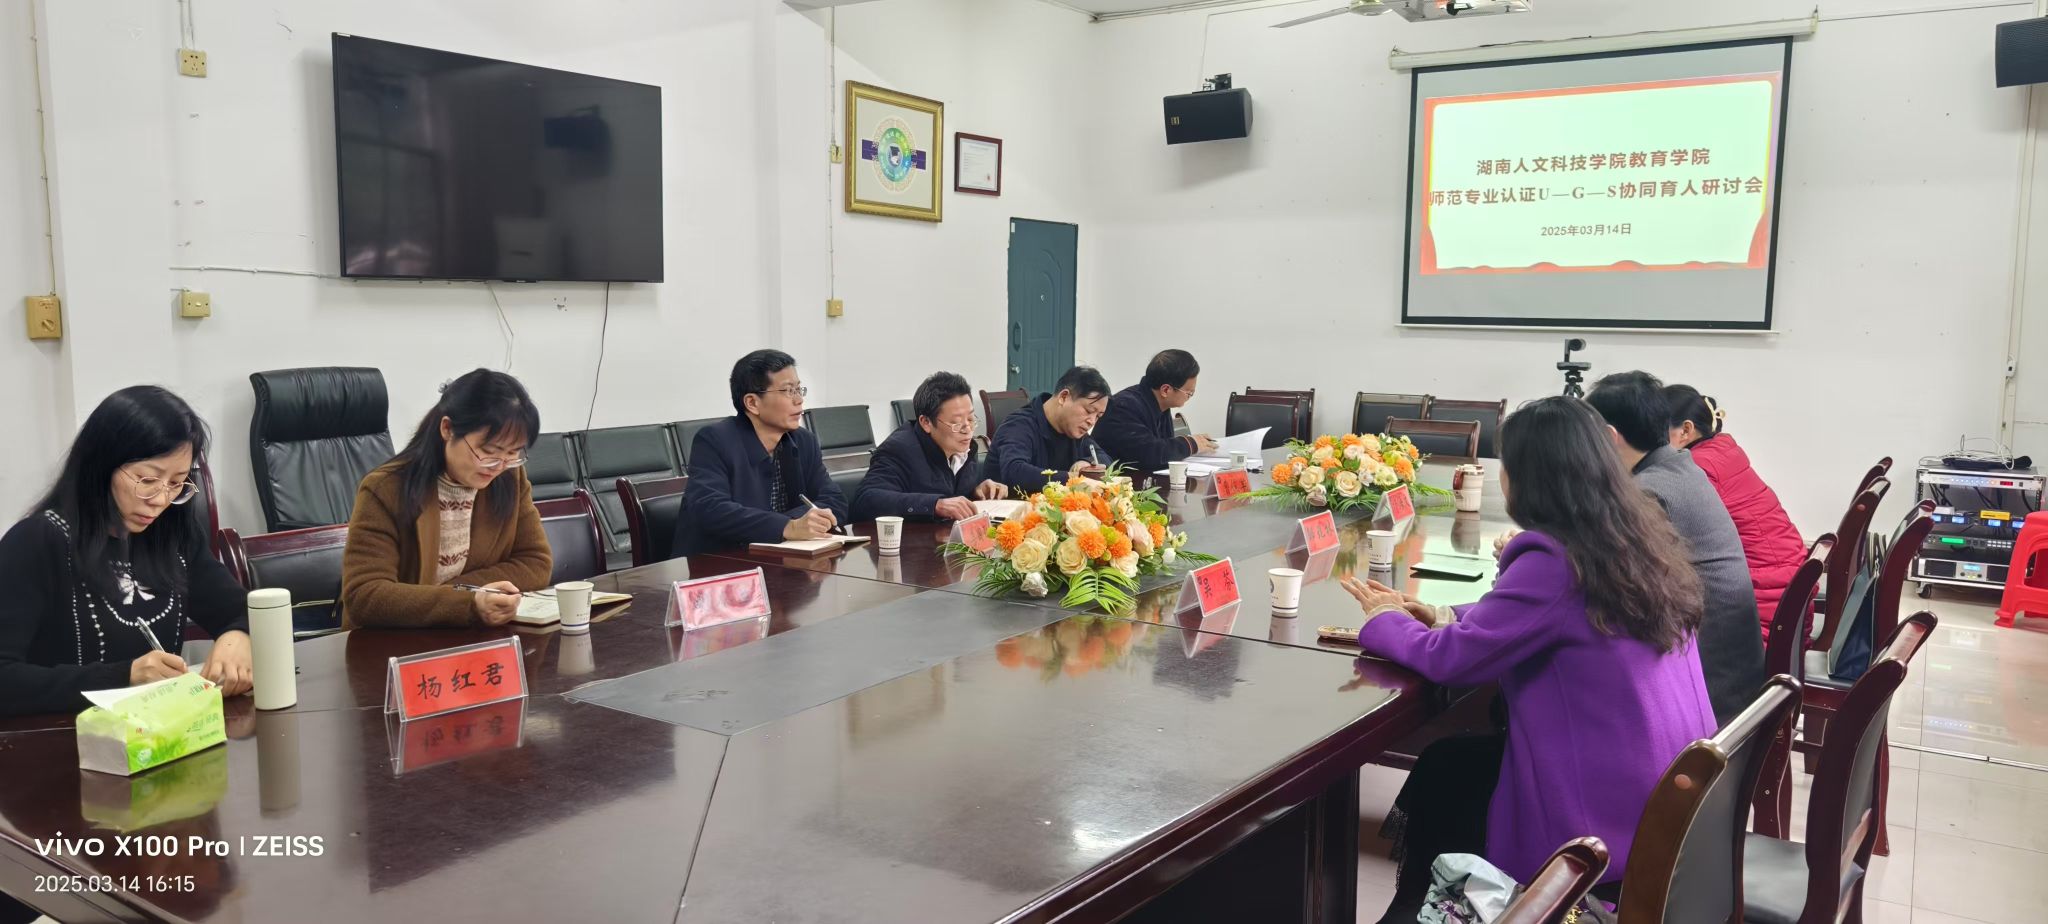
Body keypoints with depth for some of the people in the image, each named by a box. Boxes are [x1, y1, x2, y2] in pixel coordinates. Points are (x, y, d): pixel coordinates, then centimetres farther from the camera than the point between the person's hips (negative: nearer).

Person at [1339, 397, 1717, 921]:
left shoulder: (1553, 561, -23)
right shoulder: (1640, 536, 4)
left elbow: (1450, 658, -16)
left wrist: (1384, 621, 2)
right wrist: (1444, 617, 9)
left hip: (1611, 813, -8)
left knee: (1441, 772, 10)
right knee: (1461, 757, 17)